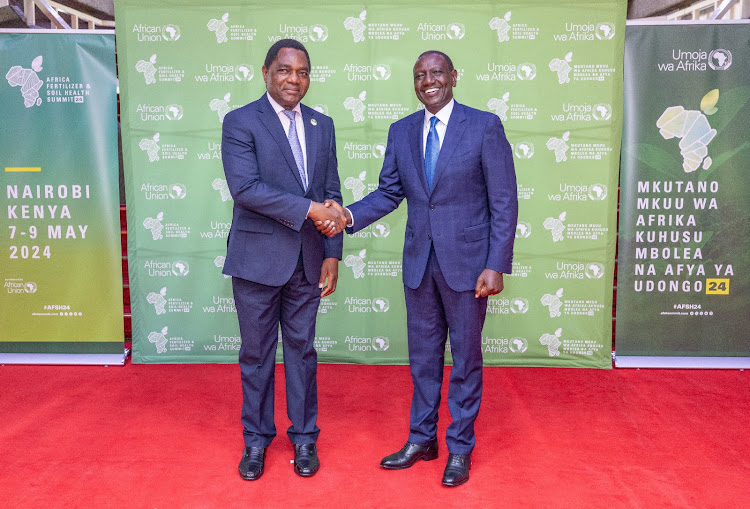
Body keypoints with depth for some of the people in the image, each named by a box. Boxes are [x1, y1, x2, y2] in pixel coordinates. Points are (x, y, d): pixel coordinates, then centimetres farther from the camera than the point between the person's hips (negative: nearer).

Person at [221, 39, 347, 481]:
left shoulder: (322, 125, 9)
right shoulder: (240, 122, -5)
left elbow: (332, 193, 8)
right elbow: (244, 188, -18)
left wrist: (332, 254, 1)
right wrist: (309, 208, -21)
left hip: (307, 260, 4)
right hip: (258, 258, -3)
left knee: (302, 349, 13)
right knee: (257, 353, 10)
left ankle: (304, 437, 29)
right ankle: (257, 438, 29)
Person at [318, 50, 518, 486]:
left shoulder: (485, 126, -6)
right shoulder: (401, 131, 7)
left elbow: (504, 201, -8)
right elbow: (389, 193, 8)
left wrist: (496, 266, -13)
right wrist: (348, 215, -10)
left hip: (466, 261, -4)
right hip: (419, 262, 4)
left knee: (465, 356, 9)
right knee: (423, 355, 15)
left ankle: (460, 448, 27)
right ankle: (422, 439, 33)